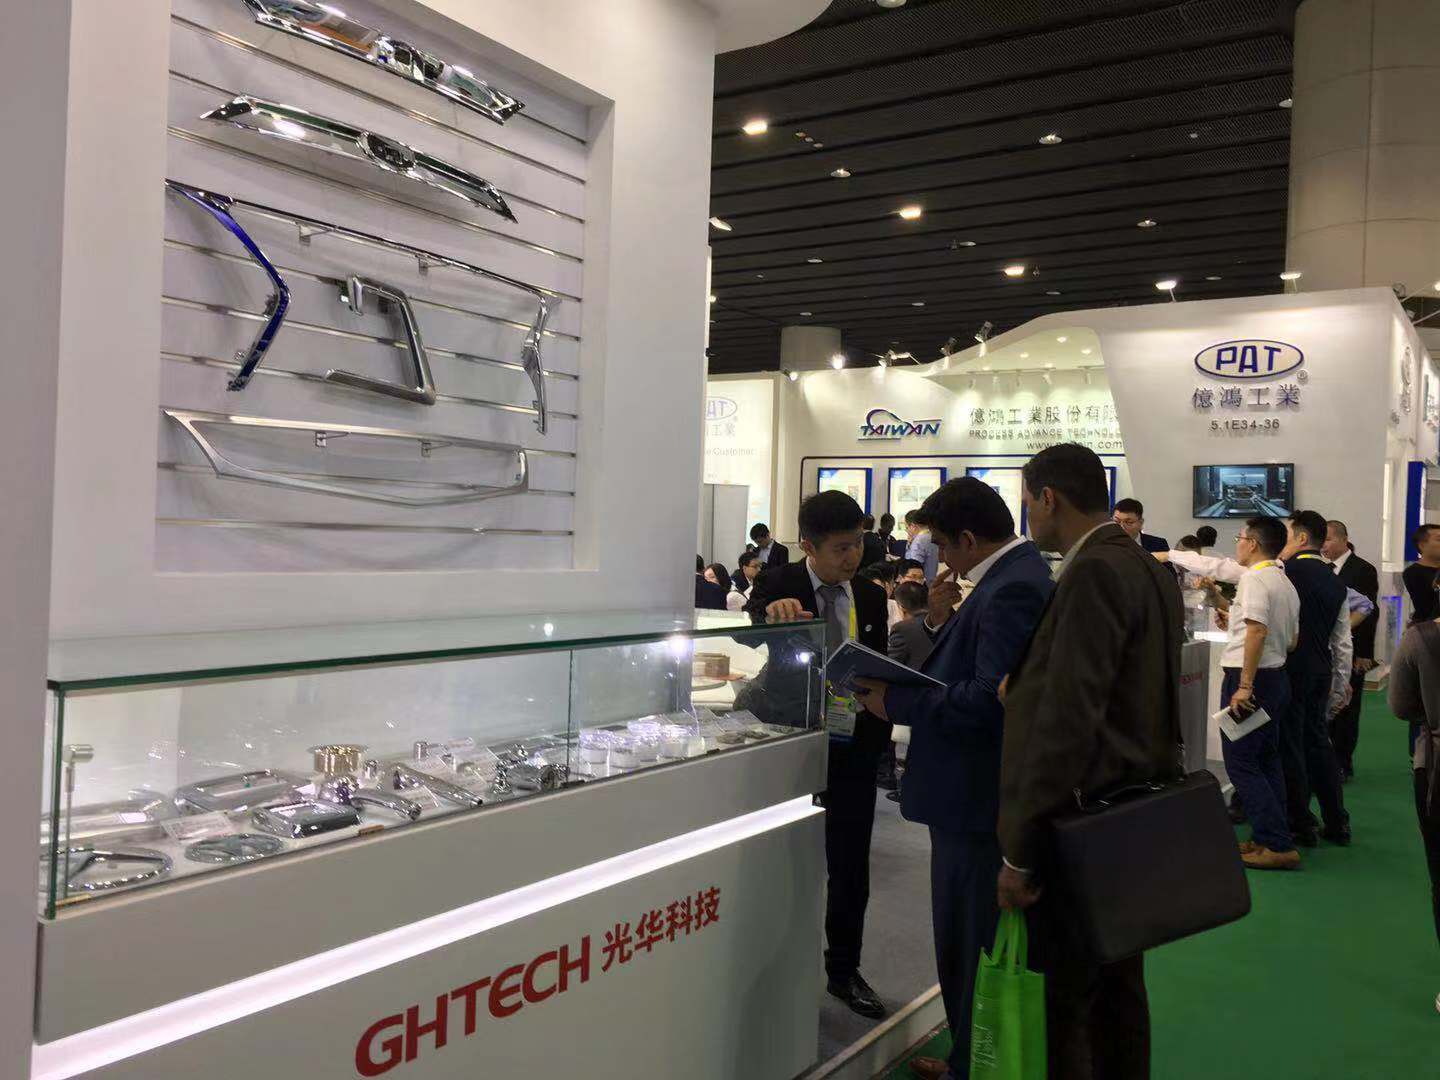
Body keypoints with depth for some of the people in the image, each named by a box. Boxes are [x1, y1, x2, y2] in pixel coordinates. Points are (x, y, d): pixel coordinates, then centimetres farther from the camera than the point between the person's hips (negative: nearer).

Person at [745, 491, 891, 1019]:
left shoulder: (871, 596, 4)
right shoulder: (779, 585, -7)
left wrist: (877, 737, -2)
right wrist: (771, 612, -47)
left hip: (854, 749, 4)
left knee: (851, 867, 13)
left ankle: (843, 971, 31)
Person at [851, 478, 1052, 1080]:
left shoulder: (1011, 589, -21)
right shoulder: (1016, 574, 11)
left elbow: (989, 699, -27)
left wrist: (896, 703, -19)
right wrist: (942, 624, 0)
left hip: (977, 801, -11)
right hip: (976, 791, 11)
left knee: (971, 947, 3)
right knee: (966, 942, 22)